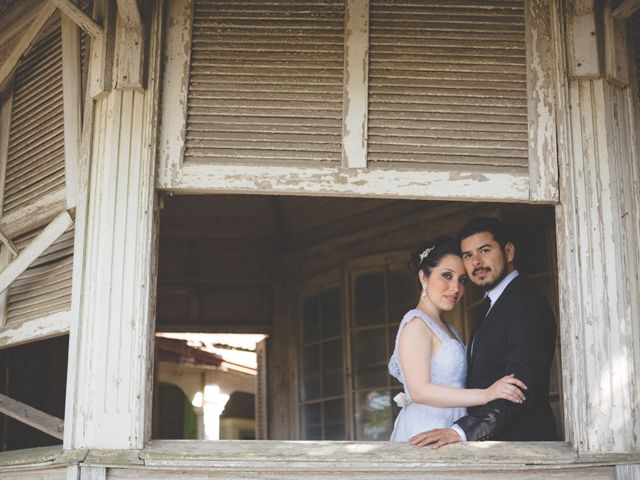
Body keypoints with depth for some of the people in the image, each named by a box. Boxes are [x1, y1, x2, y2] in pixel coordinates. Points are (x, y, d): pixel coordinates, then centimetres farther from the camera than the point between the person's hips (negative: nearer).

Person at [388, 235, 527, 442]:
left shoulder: (446, 329, 19)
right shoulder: (416, 324, -10)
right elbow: (419, 390, -20)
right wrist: (485, 395, -25)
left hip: (446, 431, 8)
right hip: (424, 432, -8)